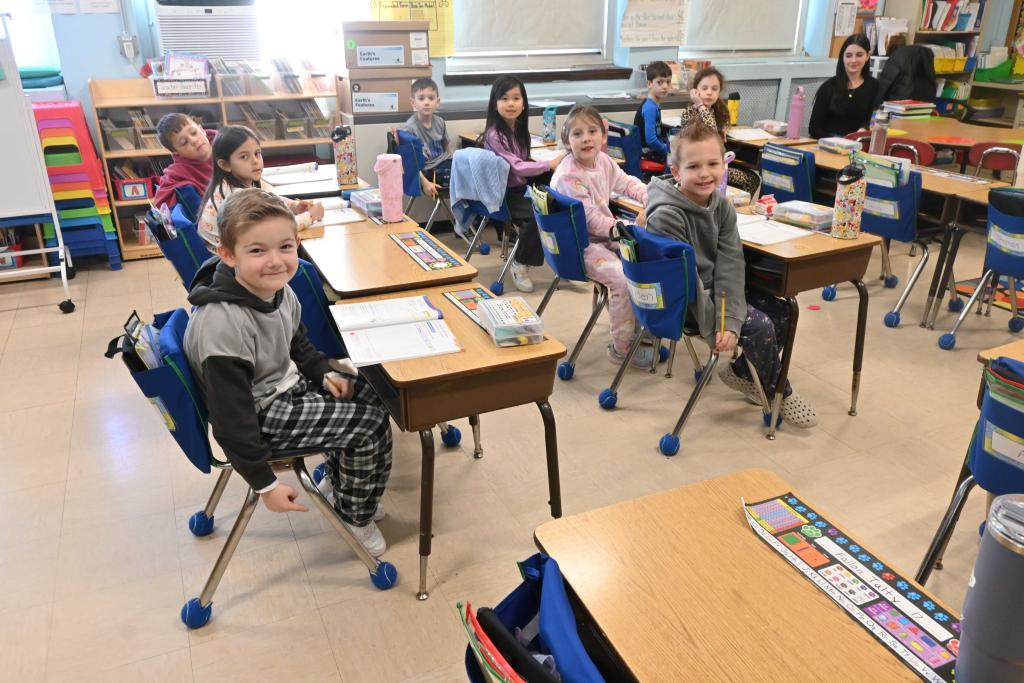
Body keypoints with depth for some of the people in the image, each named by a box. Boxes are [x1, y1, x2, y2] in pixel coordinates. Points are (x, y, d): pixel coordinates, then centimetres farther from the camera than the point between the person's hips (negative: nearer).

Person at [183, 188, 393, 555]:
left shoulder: (279, 290, -7)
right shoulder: (223, 323, -33)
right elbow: (233, 418, -27)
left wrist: (324, 371, -1)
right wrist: (265, 484, -21)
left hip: (286, 384, 8)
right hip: (261, 416, -8)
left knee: (371, 394, 11)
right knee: (371, 422, -10)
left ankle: (343, 480, 32)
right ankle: (356, 515, 14)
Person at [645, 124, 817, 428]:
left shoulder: (722, 207, -4)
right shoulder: (666, 216, -26)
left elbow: (730, 265, -11)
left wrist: (730, 320, -23)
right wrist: (715, 326, -23)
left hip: (715, 288, 8)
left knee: (782, 312, 4)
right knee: (759, 326, -14)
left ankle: (742, 372, 22)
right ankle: (779, 392, 12)